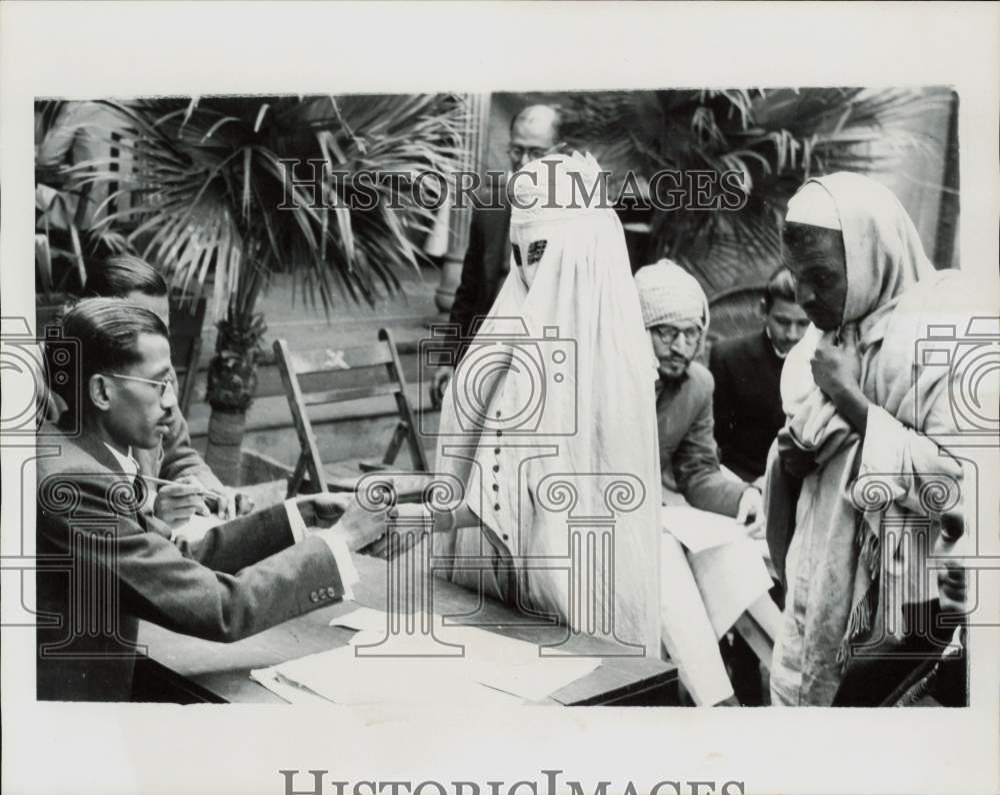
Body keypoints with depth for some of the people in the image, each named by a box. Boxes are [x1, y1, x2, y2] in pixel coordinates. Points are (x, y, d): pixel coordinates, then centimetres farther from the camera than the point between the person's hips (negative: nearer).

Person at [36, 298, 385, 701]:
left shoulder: (76, 455, 3)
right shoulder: (74, 481, -23)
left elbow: (181, 557, 7)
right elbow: (217, 607, -22)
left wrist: (296, 516, 0)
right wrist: (341, 539, -15)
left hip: (88, 687, 8)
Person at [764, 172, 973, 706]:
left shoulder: (950, 333, -17)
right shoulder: (826, 335, 6)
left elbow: (963, 483, -22)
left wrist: (853, 402, -22)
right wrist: (792, 456, -9)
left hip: (892, 595, -6)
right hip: (818, 583, 6)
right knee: (794, 693, 14)